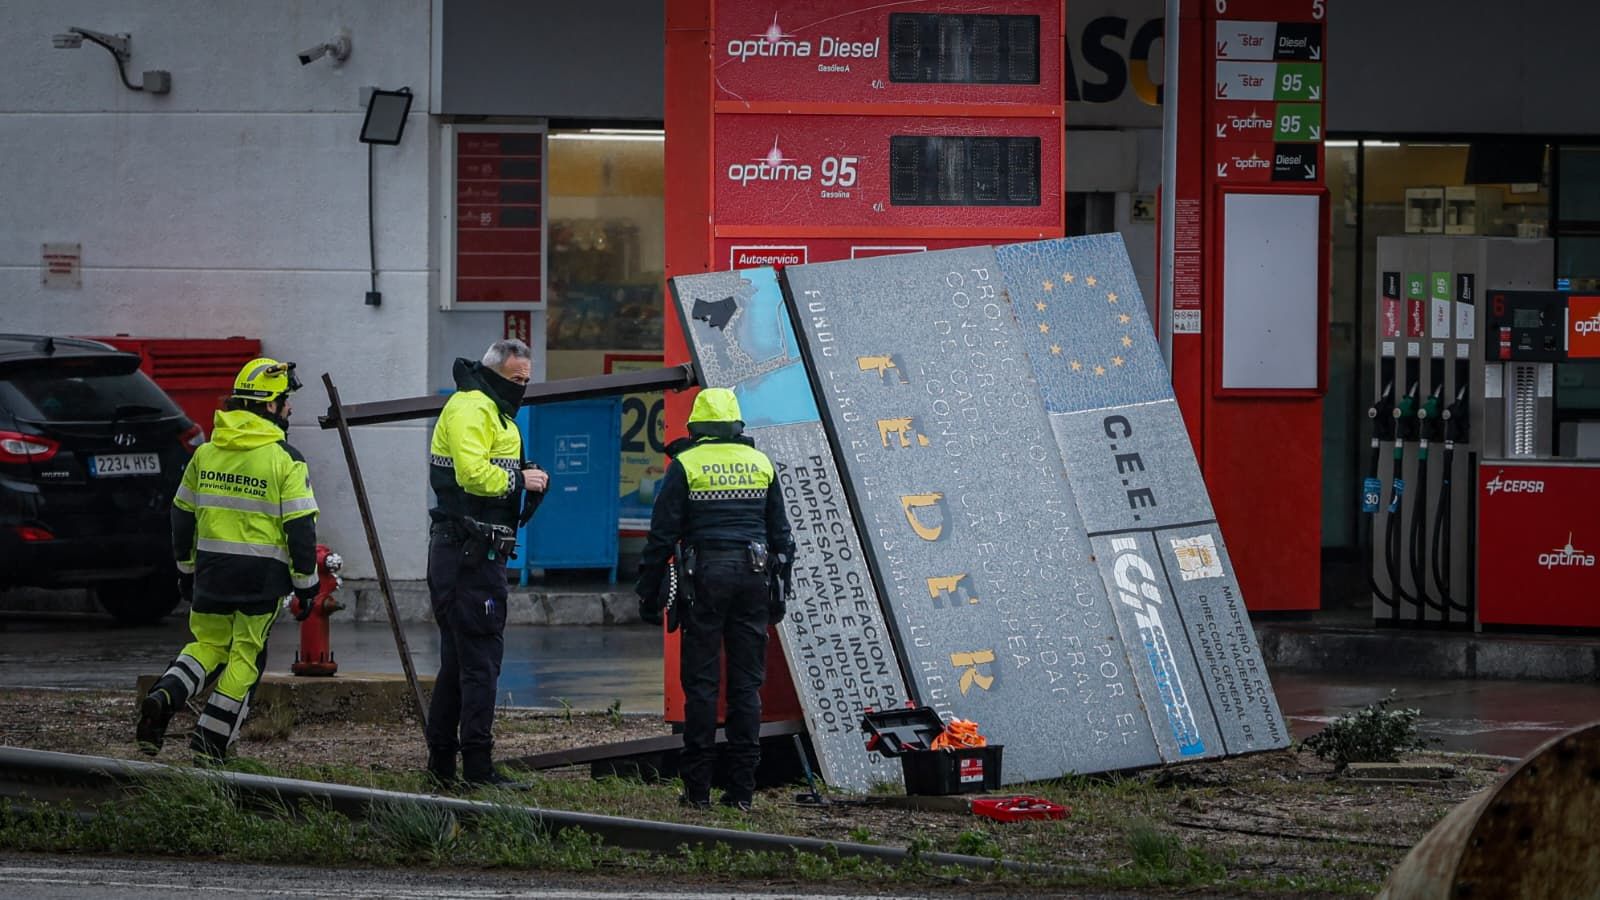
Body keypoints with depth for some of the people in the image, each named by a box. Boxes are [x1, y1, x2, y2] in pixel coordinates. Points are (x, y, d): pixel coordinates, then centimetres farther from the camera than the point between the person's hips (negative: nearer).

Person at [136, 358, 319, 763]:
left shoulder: (206, 453, 6)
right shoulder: (285, 460, -10)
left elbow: (182, 515, 12)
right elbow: (301, 528, -11)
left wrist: (186, 568, 23)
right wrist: (305, 584, -3)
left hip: (213, 568, 4)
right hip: (263, 575, -4)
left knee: (208, 644, 17)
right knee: (246, 654, 7)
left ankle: (161, 699, -8)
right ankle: (210, 743, 5)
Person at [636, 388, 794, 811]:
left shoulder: (685, 466, 0)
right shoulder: (761, 464, 11)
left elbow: (662, 535, -2)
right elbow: (781, 534, 14)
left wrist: (649, 594, 3)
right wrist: (779, 591, 21)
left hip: (705, 579, -3)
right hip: (753, 578, 3)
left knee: (701, 682, -1)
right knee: (747, 683, 5)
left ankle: (697, 788, -2)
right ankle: (741, 788, 3)